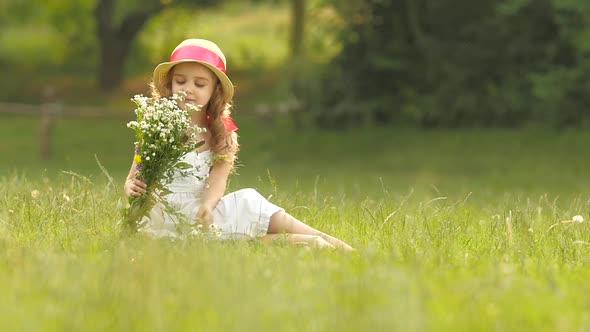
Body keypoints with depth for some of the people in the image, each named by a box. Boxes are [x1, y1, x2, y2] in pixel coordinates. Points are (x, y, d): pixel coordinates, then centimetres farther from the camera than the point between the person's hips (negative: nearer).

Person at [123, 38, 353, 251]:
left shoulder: (222, 137, 8)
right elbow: (134, 178, 1)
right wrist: (133, 188, -23)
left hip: (199, 212, 4)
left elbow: (217, 182, -4)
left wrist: (207, 206, -26)